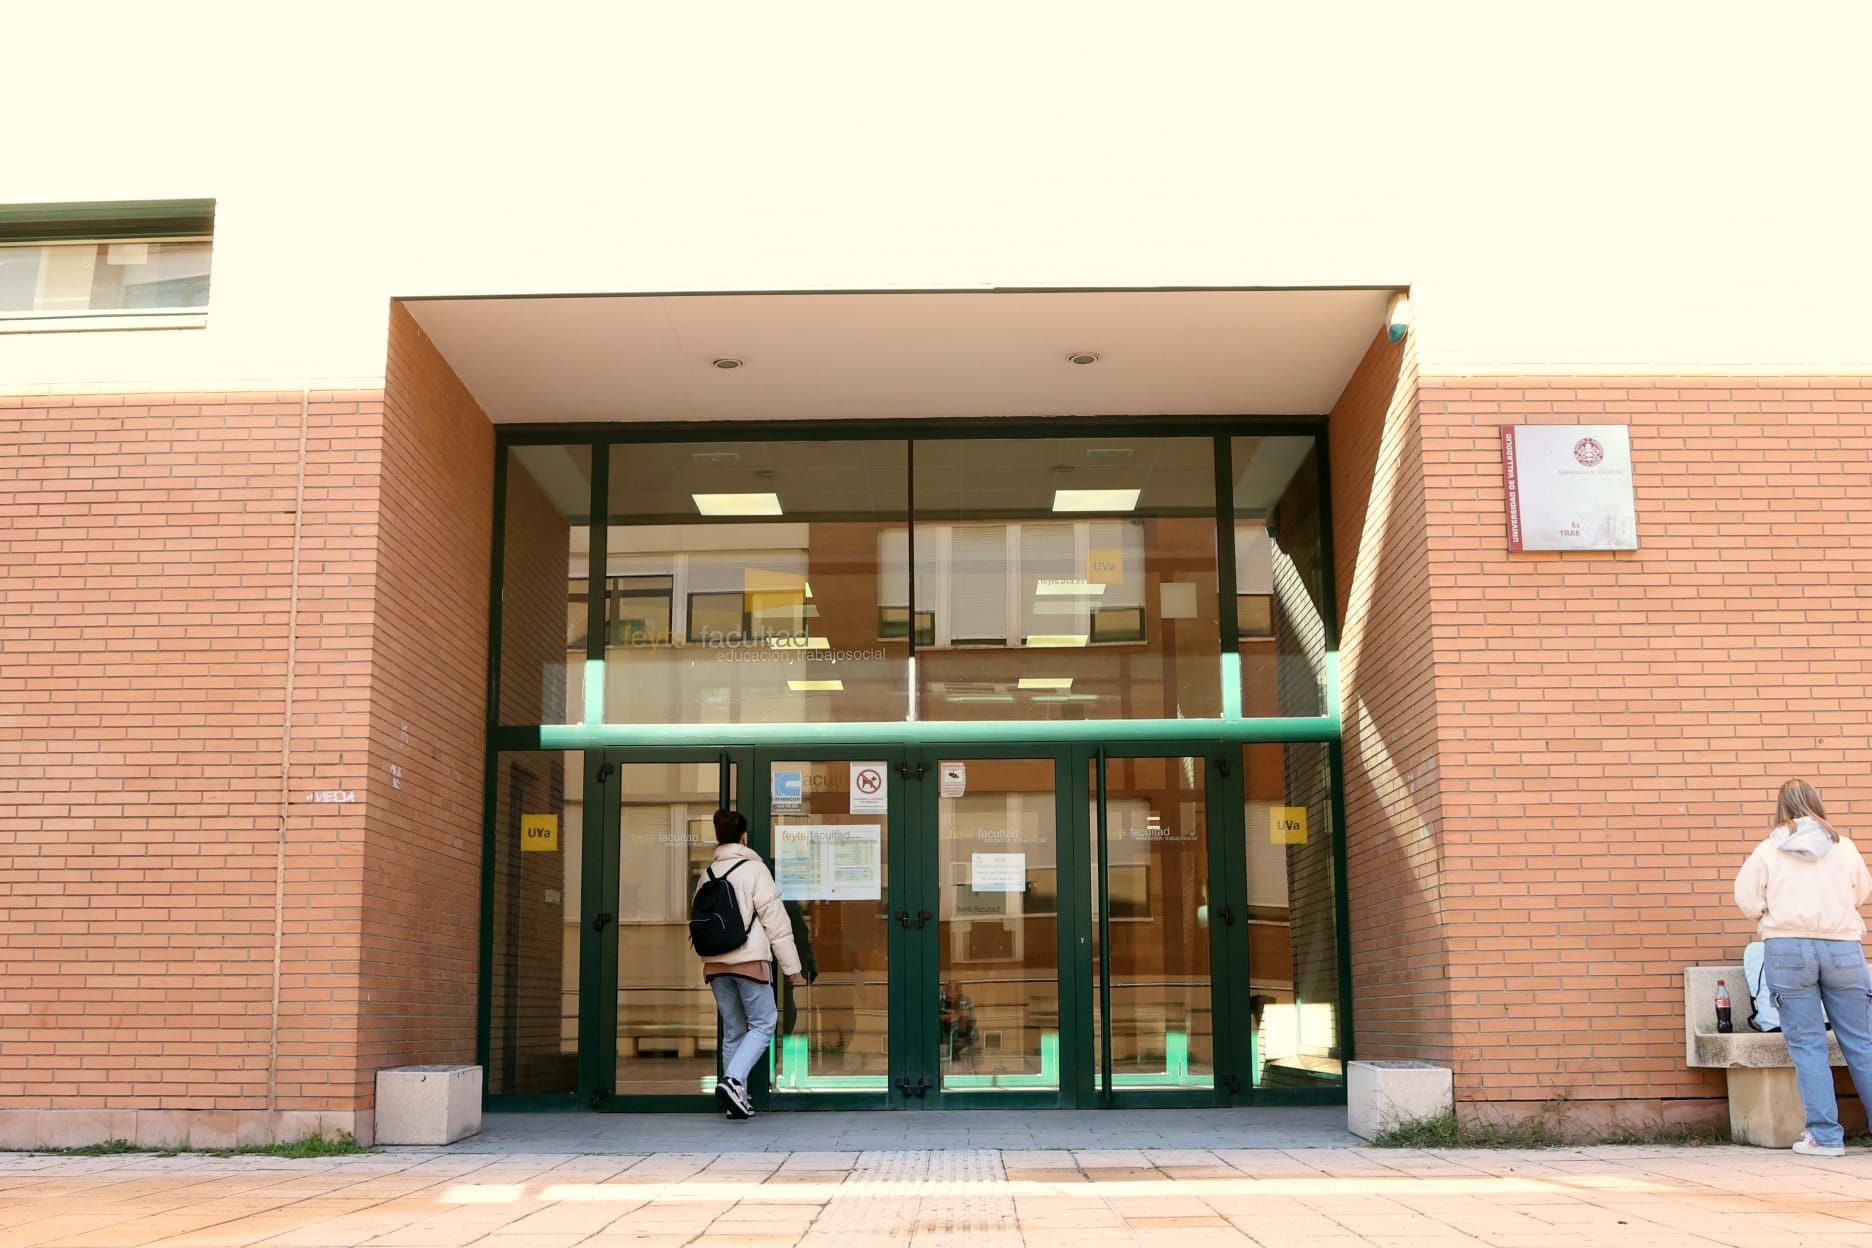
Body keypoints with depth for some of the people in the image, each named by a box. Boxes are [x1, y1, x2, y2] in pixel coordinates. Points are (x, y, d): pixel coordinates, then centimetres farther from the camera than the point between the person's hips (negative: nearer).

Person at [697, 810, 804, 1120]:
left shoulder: (707, 874, 11)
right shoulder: (754, 868, -5)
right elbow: (775, 919, -7)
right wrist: (792, 968, -3)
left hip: (715, 963, 6)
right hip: (749, 959, -6)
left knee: (733, 1030, 12)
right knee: (763, 1024, 2)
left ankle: (735, 1099, 10)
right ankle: (733, 1080, -17)